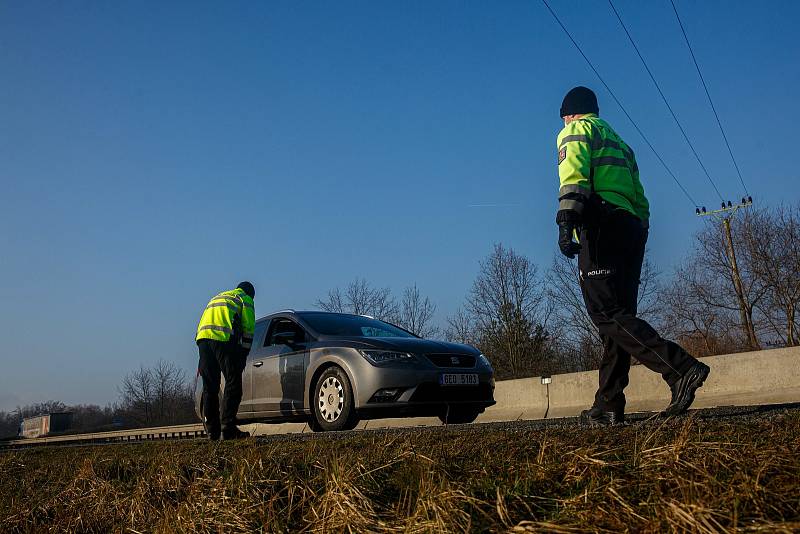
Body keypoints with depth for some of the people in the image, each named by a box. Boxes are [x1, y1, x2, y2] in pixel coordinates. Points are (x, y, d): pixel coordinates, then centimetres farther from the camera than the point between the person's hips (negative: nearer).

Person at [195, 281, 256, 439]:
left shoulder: (217, 298, 36)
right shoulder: (245, 299, 17)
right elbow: (248, 330, 9)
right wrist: (243, 356, 14)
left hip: (202, 338, 6)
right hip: (224, 339, -6)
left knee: (209, 386, 10)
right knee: (233, 383, -2)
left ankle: (212, 431, 11)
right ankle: (228, 429, -8)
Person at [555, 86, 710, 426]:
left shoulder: (575, 131, 8)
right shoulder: (618, 142, 31)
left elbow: (574, 176, -13)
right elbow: (640, 199, 25)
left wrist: (566, 222, -22)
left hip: (601, 226, -8)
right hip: (631, 229, 8)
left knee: (608, 315, -14)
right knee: (618, 316, 5)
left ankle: (682, 369, -28)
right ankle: (608, 406, 6)